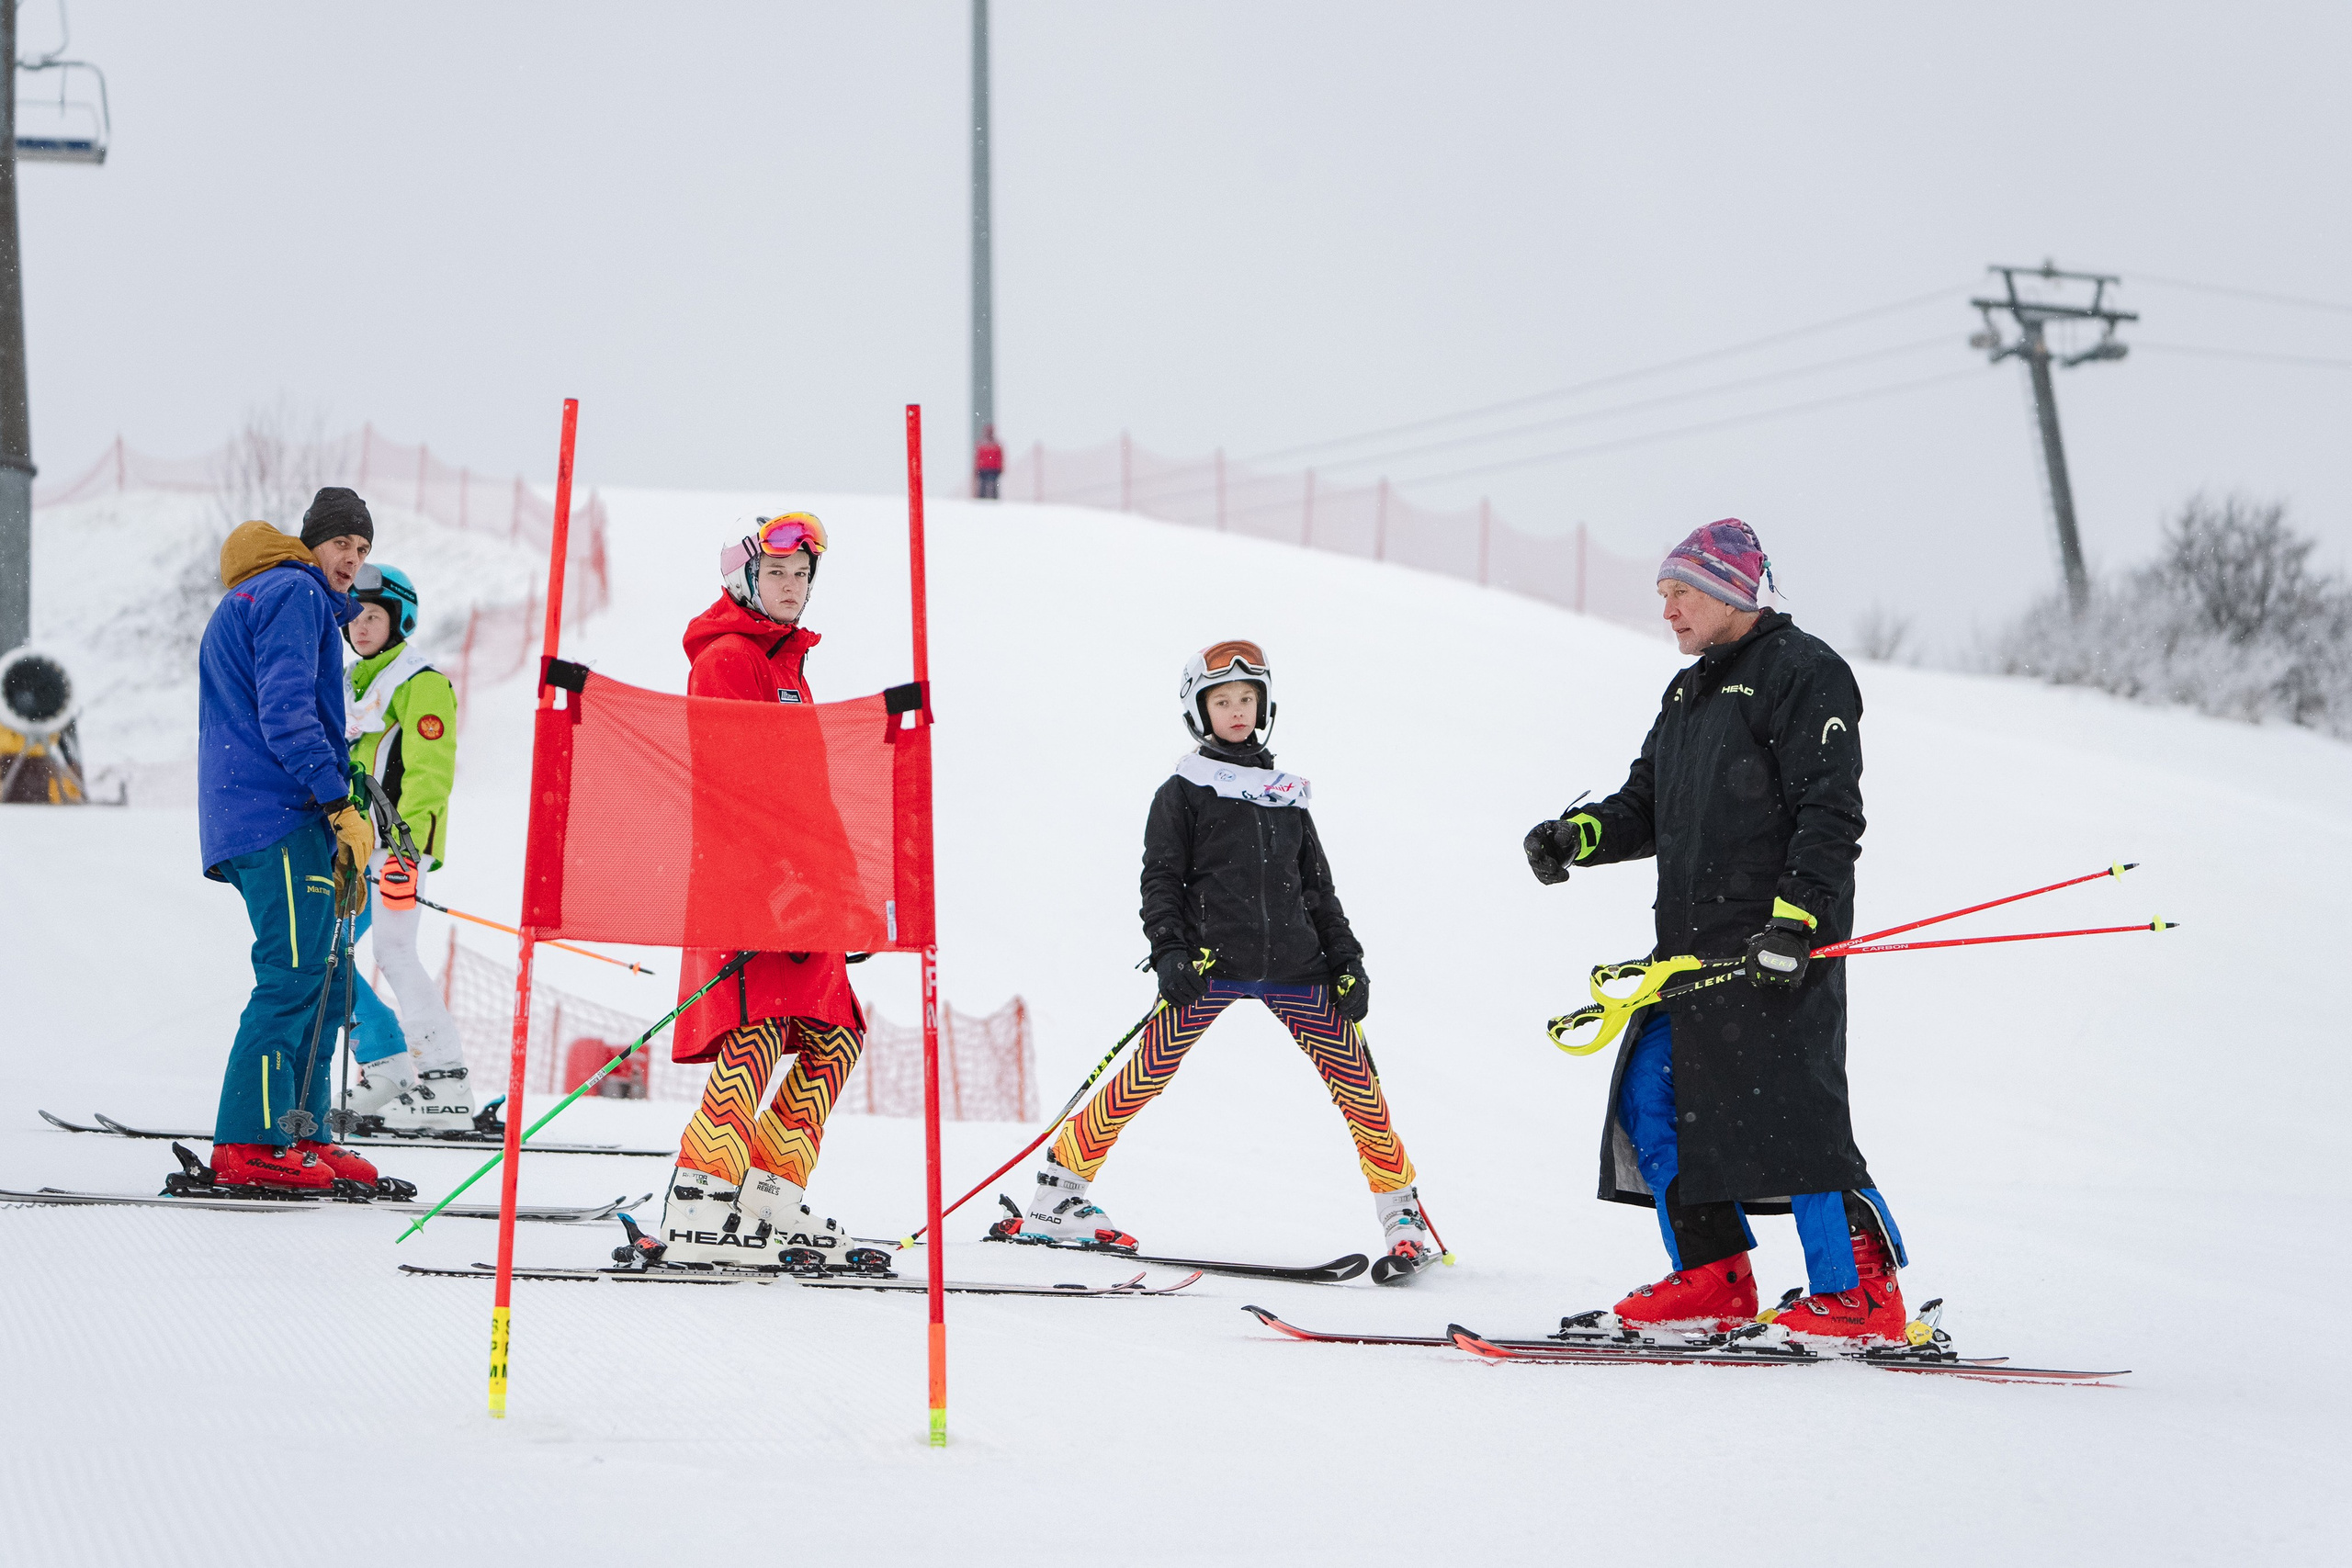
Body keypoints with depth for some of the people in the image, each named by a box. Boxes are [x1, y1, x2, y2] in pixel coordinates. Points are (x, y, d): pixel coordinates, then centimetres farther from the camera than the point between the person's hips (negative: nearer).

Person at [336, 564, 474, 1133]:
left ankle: (446, 1088, -18)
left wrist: (407, 839, -25)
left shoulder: (422, 684, -6)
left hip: (401, 843, -9)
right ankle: (389, 1071, 12)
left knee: (394, 952, -17)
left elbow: (428, 773, -15)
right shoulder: (350, 685, 21)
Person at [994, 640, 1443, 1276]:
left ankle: (1402, 1215, 2)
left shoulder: (1286, 794, 22)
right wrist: (1169, 951, -12)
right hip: (1211, 962, -4)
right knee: (1148, 1076, -12)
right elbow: (1161, 880, 3)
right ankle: (1055, 1198, -2)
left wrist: (1347, 961, 15)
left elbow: (1318, 886, 24)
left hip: (1294, 962, 4)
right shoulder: (1183, 791, 8)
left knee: (1355, 1078, -7)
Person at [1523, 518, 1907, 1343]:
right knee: (1651, 1097, 5)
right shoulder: (1689, 693, 22)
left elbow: (1831, 812, -14)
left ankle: (1862, 1292, -11)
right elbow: (1648, 806, 24)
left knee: (1788, 1113, -14)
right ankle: (1712, 1279, 11)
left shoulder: (1803, 673, -6)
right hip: (1695, 946, 9)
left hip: (1780, 946, -9)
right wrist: (1579, 835, 4)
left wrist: (1796, 915, -23)